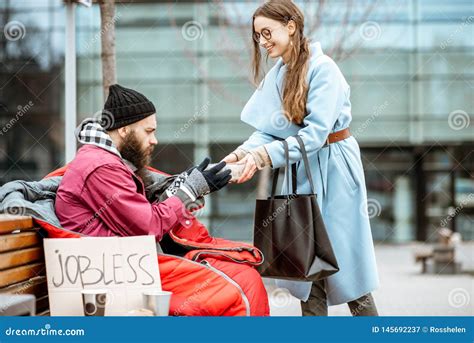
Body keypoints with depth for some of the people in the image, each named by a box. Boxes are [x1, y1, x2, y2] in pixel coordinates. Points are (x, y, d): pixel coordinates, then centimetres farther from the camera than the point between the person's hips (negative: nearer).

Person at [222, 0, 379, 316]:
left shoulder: (323, 68, -17)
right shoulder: (276, 75, 5)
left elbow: (316, 132, -25)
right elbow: (267, 131, 0)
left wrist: (263, 156, -31)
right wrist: (242, 154, -19)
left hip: (332, 168, -7)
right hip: (300, 169, 7)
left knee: (343, 256, 0)